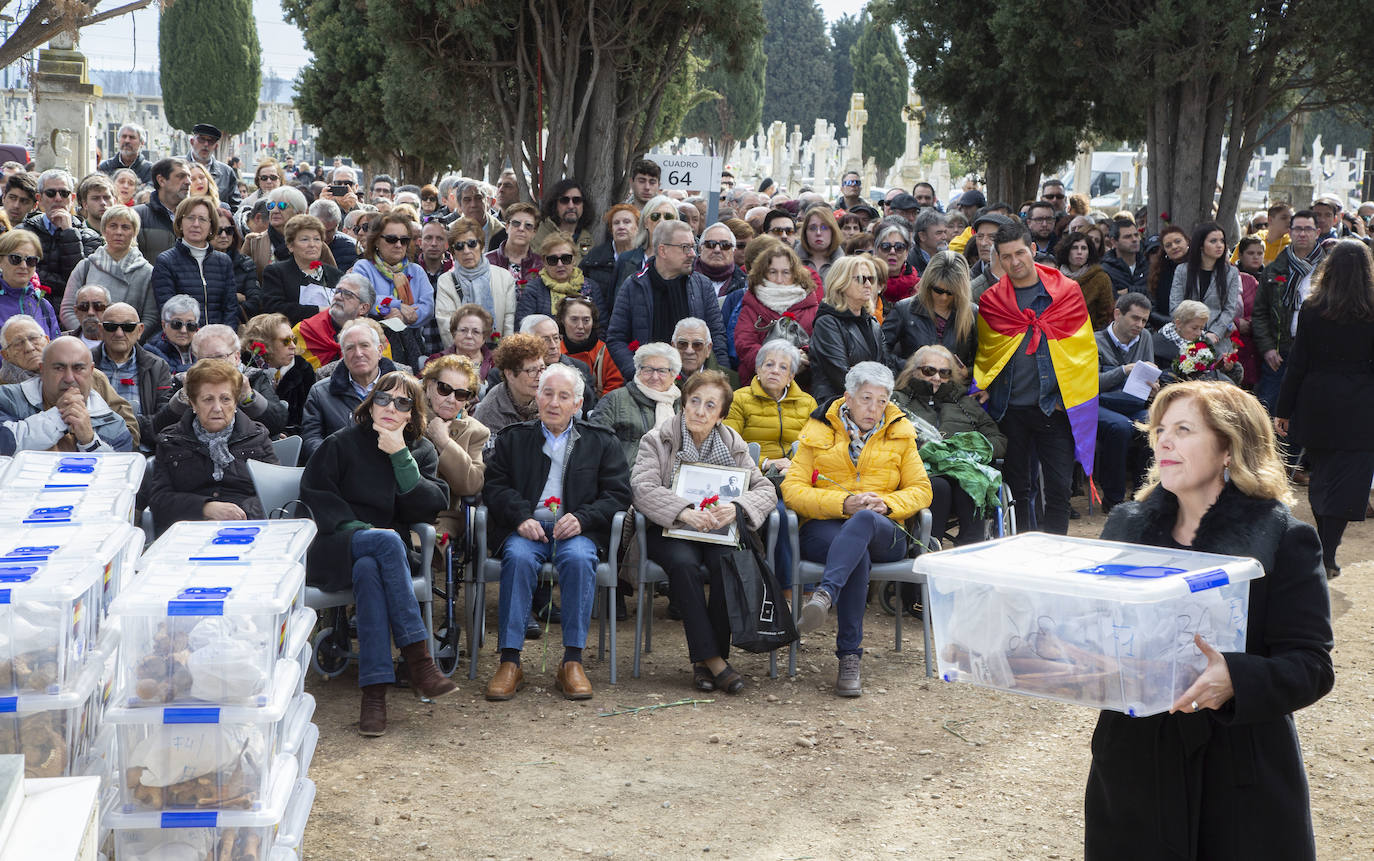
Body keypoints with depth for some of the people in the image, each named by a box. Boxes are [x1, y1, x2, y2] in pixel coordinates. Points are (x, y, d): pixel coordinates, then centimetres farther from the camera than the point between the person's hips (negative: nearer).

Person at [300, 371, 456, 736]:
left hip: (390, 549, 2)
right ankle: (419, 660, -40)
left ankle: (375, 690, -44)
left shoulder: (422, 451, 13)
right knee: (388, 541, -35)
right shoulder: (343, 443, 6)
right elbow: (313, 493, 0)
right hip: (336, 550, -2)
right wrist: (358, 528, -12)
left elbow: (430, 507, -2)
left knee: (368, 570, -35)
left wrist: (401, 457, -12)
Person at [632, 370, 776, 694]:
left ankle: (705, 658, -22)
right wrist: (684, 512, -26)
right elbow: (643, 489, -11)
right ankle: (711, 659, -33)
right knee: (684, 563, -34)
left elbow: (765, 489, 4)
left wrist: (736, 507, -18)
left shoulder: (733, 445, 12)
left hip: (719, 531, 2)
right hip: (670, 530, -2)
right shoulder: (657, 440, 4)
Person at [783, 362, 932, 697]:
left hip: (882, 531, 1)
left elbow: (920, 490, 13)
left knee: (863, 521, -39)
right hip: (823, 528, -1)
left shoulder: (899, 434, 15)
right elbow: (792, 489, 1)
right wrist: (843, 503, -14)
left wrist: (886, 503, -9)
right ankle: (849, 656, -42)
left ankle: (824, 596, -60)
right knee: (859, 555, -38)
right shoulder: (817, 432, 10)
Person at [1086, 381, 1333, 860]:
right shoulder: (1126, 525, 9)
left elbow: (1312, 666, -11)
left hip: (1239, 776, -4)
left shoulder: (1283, 538, -5)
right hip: (1133, 762, 4)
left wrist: (1234, 680, -29)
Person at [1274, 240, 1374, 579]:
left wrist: (1283, 410, 4)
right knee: (1346, 479, 1)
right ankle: (1326, 557, -4)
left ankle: (1322, 548, 27)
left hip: (1315, 405, 2)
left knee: (1319, 476, 17)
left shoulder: (1311, 309, -3)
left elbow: (1297, 363, -1)